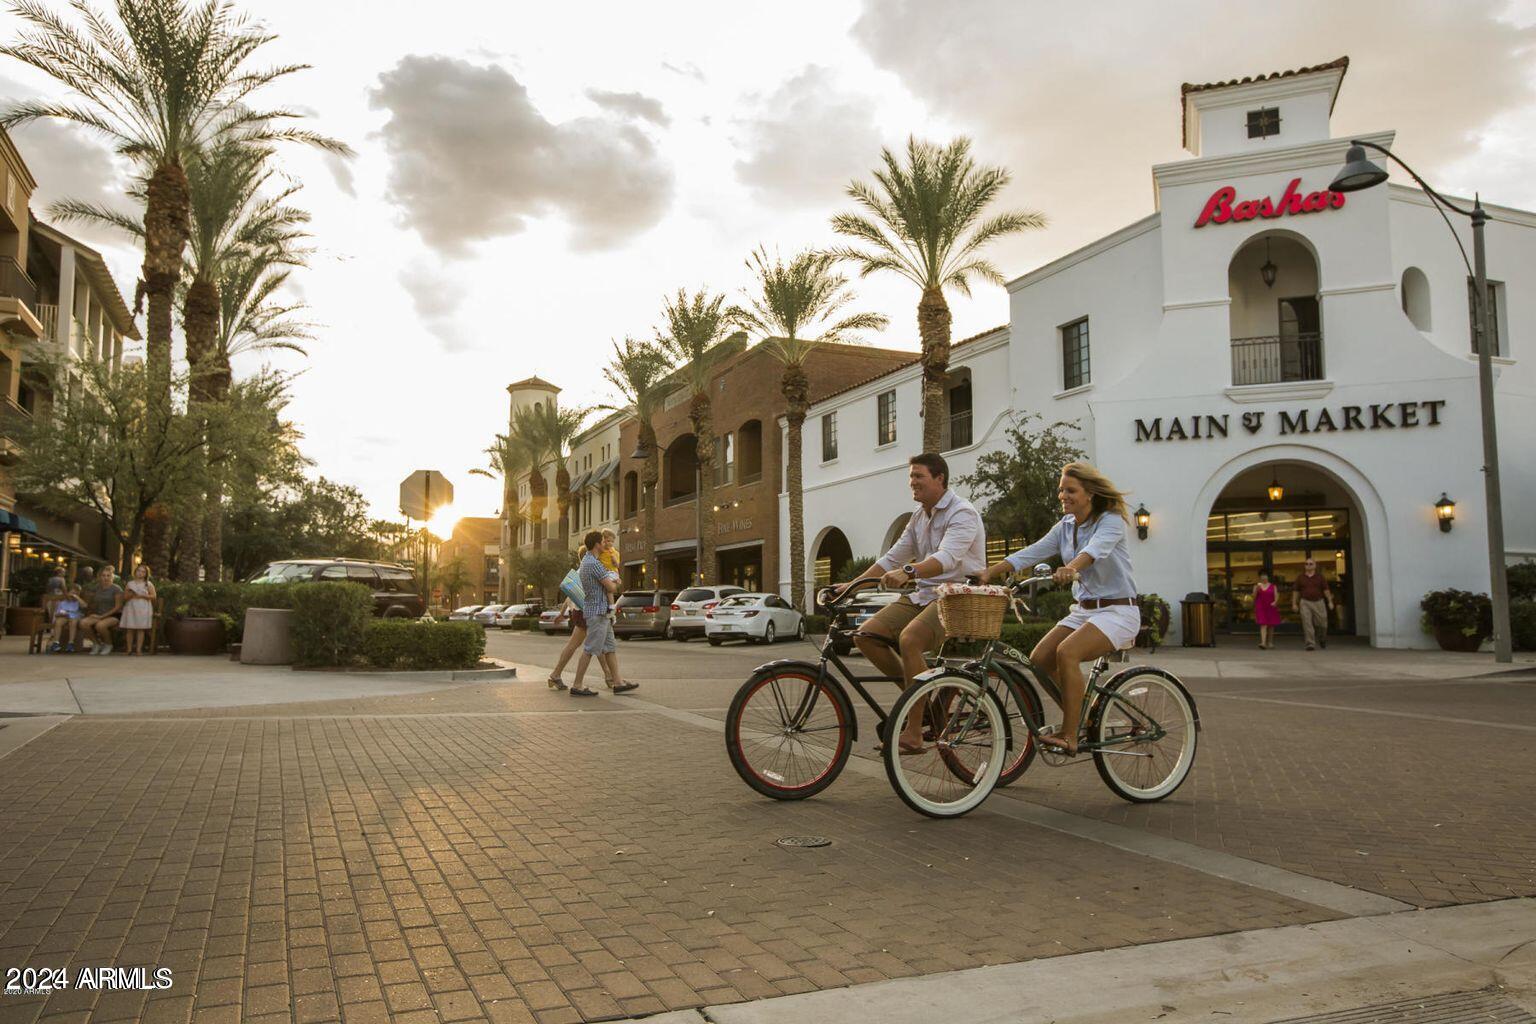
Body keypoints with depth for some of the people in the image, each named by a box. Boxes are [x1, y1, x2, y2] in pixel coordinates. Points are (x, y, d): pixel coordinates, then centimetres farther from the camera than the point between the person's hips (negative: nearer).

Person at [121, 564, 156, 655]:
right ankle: (129, 649, 3)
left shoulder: (148, 584, 6)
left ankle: (138, 649, -4)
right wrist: (130, 594, -10)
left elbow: (153, 596, -2)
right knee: (130, 629, -2)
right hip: (131, 608, 2)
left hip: (143, 609, -2)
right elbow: (125, 597, 12)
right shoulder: (130, 583, 14)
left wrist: (141, 596, -12)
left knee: (141, 629, -6)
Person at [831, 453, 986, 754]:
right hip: (924, 594, 8)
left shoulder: (962, 514, -12)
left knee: (909, 639, -34)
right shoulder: (919, 516, 15)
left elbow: (946, 557, -30)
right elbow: (893, 558, 15)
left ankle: (913, 734, -26)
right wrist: (852, 585, 5)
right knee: (867, 635, -9)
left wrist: (908, 572, -47)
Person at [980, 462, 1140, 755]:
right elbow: (1031, 553, 0)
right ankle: (1080, 717, 9)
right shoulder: (1065, 527, 9)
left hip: (1118, 611, -7)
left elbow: (1096, 547, -34)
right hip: (1083, 610, 7)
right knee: (1039, 659, -9)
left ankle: (1069, 736, -23)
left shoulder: (1111, 521, -12)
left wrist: (1072, 567, -55)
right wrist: (987, 574, -13)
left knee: (1067, 652, -30)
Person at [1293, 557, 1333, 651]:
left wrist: (1330, 602, -1)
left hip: (1319, 602, 0)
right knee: (1307, 624, -10)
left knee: (1322, 624, 4)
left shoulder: (1320, 577, 5)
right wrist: (1294, 604, 4)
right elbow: (1295, 591, 9)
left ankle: (1322, 638, 35)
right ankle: (1310, 644, -10)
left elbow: (1326, 590, 5)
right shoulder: (1300, 578, 6)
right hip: (1305, 603, 0)